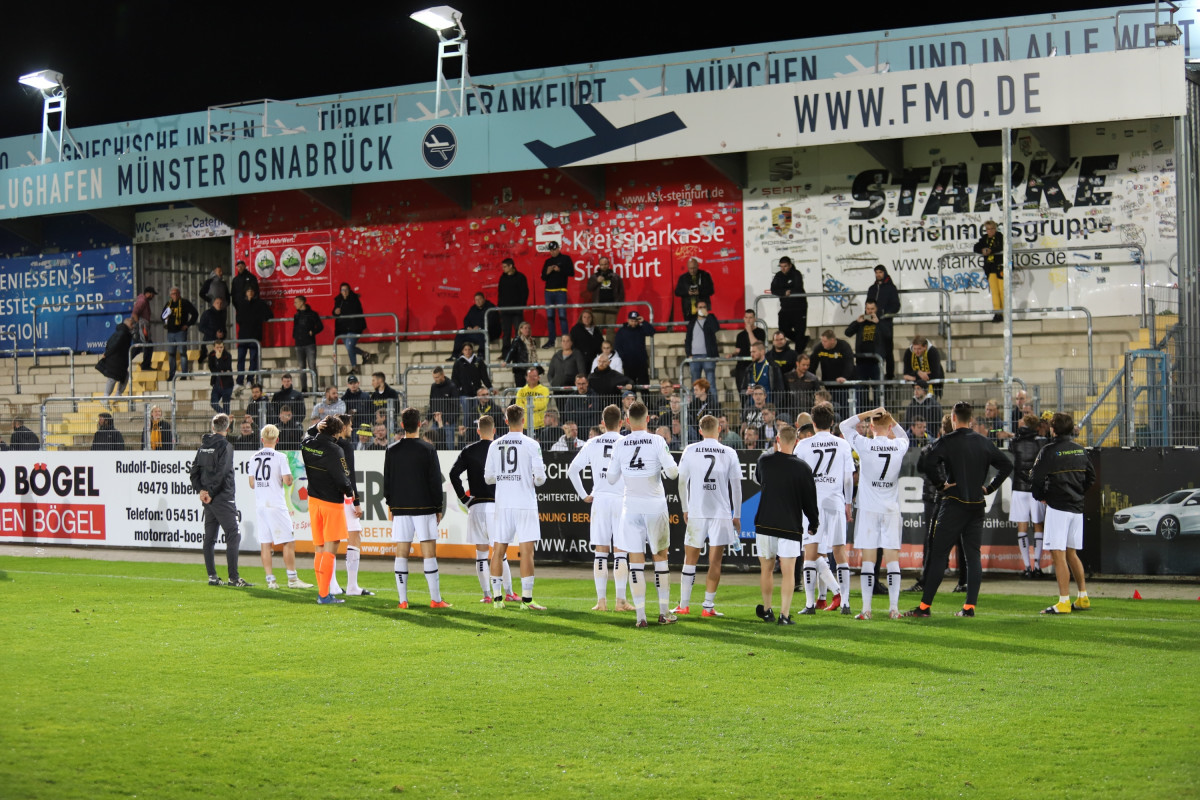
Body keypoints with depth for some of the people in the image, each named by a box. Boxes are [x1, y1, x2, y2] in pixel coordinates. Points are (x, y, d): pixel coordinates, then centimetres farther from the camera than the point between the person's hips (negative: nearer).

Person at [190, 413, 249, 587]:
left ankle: (212, 576, 12)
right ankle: (233, 577, -11)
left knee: (209, 537, 10)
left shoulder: (203, 445, 12)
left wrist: (200, 489, 5)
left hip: (208, 499, 8)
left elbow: (193, 470, 10)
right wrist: (210, 492, -10)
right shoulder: (225, 445, -9)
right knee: (233, 535, -6)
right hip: (222, 498, -7)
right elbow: (221, 472, -17)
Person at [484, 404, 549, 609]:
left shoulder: (495, 445, 5)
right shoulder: (531, 445, -6)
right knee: (526, 551, -3)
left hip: (502, 505, 4)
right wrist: (538, 479, 13)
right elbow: (540, 477, -9)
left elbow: (488, 478, 8)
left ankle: (497, 597, 11)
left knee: (498, 550, 9)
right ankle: (526, 599, -6)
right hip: (525, 503, -4)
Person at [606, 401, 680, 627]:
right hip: (655, 505, -1)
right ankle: (664, 612, 13)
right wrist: (669, 468, 11)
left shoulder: (619, 445, -1)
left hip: (631, 506, 1)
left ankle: (641, 615, -2)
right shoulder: (657, 441, -7)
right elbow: (673, 472, -11)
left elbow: (611, 479, 5)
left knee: (636, 560, 2)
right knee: (660, 557, 12)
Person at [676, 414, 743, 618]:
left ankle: (684, 605, 12)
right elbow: (736, 486, 2)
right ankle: (708, 606, 2)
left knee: (690, 560, 9)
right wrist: (737, 515, 9)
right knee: (715, 562, 3)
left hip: (696, 512, 1)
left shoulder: (690, 451, 1)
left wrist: (685, 509, 16)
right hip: (722, 513, -1)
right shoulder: (729, 453, -1)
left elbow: (682, 482, 5)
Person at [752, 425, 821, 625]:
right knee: (788, 571, 0)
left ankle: (767, 611, 23)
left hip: (765, 523, 2)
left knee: (766, 568, 14)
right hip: (790, 525, -2)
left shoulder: (764, 460, -1)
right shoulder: (802, 467, -7)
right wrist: (813, 524, 13)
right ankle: (784, 615, -7)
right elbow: (810, 499, -1)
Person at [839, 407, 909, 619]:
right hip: (892, 509, 2)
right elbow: (904, 436, 25)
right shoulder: (899, 446, -2)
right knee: (892, 558, 4)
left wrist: (869, 413, 3)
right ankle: (894, 607, 2)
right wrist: (889, 417, 15)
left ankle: (866, 608, -3)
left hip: (869, 509, -2)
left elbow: (844, 425, 5)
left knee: (868, 558, 0)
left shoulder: (865, 445, -10)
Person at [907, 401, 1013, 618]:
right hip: (977, 506, 4)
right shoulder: (984, 443, 8)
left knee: (939, 555, -2)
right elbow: (1006, 465, 11)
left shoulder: (946, 441, -7)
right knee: (973, 555, 8)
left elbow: (929, 463, -23)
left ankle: (925, 606, -2)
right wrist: (989, 487, 13)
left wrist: (942, 482, -9)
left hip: (954, 504, -4)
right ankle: (969, 606, 5)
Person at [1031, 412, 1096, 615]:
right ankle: (1083, 598, 18)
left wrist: (1041, 497, 5)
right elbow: (1091, 477, 17)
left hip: (1057, 507, -7)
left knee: (1058, 554, -7)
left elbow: (1036, 478, -12)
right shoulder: (1080, 450, 9)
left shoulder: (1049, 451, -11)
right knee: (1072, 554, 16)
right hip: (1077, 507, 7)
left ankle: (1064, 601, -11)